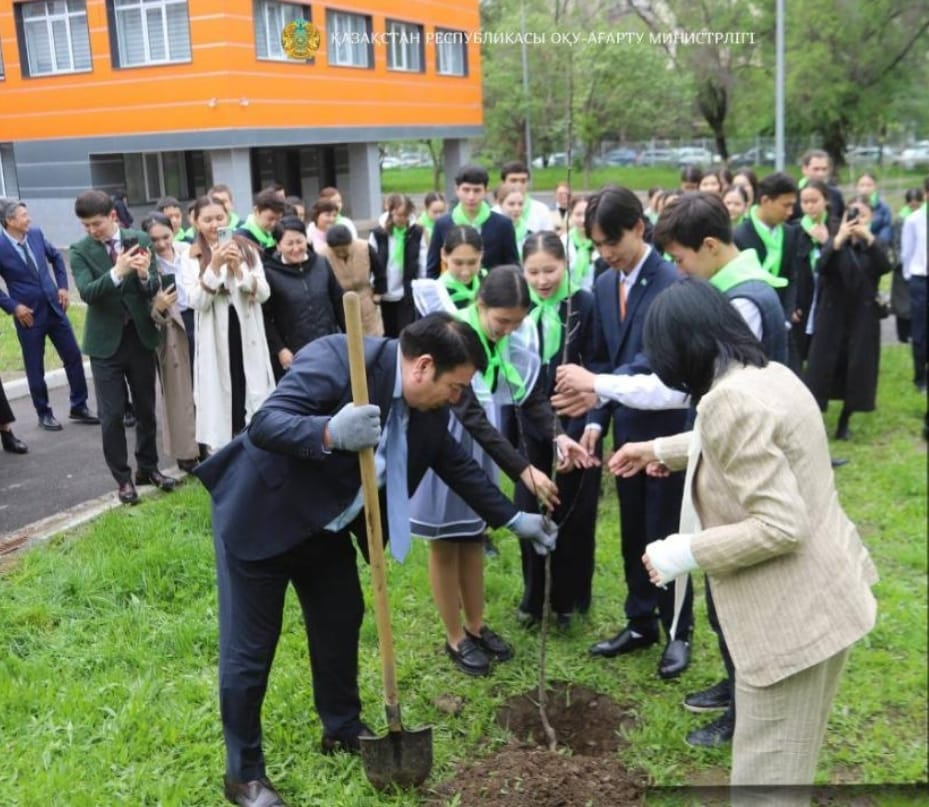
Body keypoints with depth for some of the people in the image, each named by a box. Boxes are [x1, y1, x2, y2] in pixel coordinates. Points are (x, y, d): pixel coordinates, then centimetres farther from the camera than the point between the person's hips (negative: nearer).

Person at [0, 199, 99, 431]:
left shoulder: (36, 234, -2)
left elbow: (56, 257, 15)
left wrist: (63, 287, 8)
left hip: (54, 307, 5)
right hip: (29, 314, -4)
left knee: (74, 357, 8)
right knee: (35, 368, 8)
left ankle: (79, 407, 22)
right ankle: (44, 414, 24)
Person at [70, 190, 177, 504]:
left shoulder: (140, 239, -2)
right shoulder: (80, 250, -6)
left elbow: (154, 288, -4)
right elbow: (87, 292, -19)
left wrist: (145, 275, -26)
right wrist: (117, 272, -33)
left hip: (140, 336, 2)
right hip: (106, 341, -2)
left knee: (146, 409, 13)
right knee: (112, 415, 0)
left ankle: (148, 467, 29)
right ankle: (123, 478, 13)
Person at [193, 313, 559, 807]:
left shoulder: (428, 406, -5)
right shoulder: (337, 359, -29)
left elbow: (455, 463, 9)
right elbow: (262, 427, -33)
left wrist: (513, 519, 11)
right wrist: (331, 433, -50)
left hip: (325, 524, 8)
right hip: (260, 513, -7)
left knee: (341, 623, 17)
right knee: (250, 647, 1)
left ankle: (343, 729, 39)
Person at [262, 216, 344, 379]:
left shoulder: (322, 264, 3)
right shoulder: (270, 273, -10)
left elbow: (339, 302, 11)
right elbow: (265, 317, -10)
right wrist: (279, 349, -14)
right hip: (293, 355, -4)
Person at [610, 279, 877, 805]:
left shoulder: (730, 402, -25)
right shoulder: (772, 373, 6)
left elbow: (779, 527, -27)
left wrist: (687, 553, -17)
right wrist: (660, 449, 33)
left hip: (795, 611, -10)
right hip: (822, 594, 10)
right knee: (784, 762, 27)